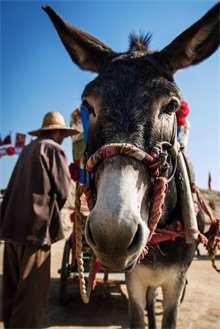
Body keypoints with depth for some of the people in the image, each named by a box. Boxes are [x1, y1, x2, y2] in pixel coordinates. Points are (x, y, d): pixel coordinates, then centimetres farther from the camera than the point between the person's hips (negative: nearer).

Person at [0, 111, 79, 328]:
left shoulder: (27, 149, 17)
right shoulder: (54, 149, -5)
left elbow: (18, 186, 17)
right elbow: (63, 190, -6)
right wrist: (51, 212, 12)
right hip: (35, 226, -8)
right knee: (32, 291, 2)